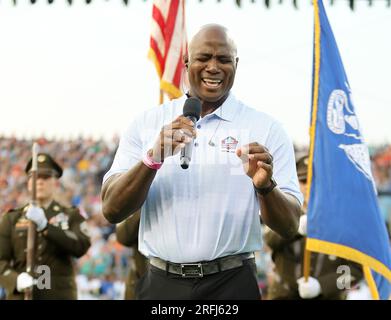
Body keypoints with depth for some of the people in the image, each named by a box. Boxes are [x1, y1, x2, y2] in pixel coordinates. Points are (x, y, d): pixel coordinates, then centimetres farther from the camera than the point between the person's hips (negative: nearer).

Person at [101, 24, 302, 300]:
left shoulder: (266, 129, -1)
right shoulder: (147, 124, 3)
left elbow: (289, 227, -5)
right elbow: (112, 211, -5)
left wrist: (265, 186, -24)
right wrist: (153, 158, -20)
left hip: (231, 284, -1)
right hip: (161, 284, 1)